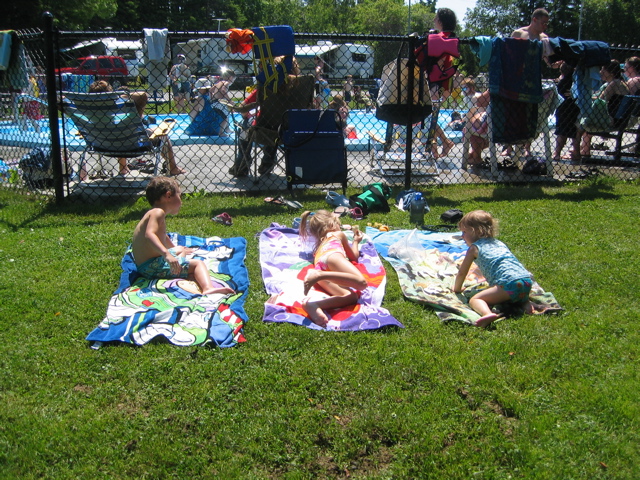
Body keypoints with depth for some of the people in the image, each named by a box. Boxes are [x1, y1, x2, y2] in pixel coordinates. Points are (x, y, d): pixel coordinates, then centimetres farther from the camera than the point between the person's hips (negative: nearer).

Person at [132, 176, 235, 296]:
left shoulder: (153, 214, 18)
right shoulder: (157, 213, -16)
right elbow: (149, 234, -34)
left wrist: (174, 248, 54)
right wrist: (167, 254, -46)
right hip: (152, 266, -12)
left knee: (180, 251, 35)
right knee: (198, 264, -15)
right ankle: (208, 288, -43)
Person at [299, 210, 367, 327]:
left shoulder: (318, 247, 44)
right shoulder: (338, 234, 32)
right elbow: (354, 256, 39)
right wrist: (356, 241, 58)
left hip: (319, 267, 5)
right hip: (331, 256, -5)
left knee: (351, 297, -16)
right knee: (361, 283, -25)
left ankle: (312, 304, -44)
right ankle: (318, 275, -42)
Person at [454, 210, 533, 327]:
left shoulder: (474, 248, 10)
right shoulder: (498, 243, 31)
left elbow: (462, 273, 16)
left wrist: (457, 289, 34)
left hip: (509, 284, -7)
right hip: (527, 282, 7)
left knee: (474, 300, -7)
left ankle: (488, 314, -38)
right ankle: (525, 302, 10)